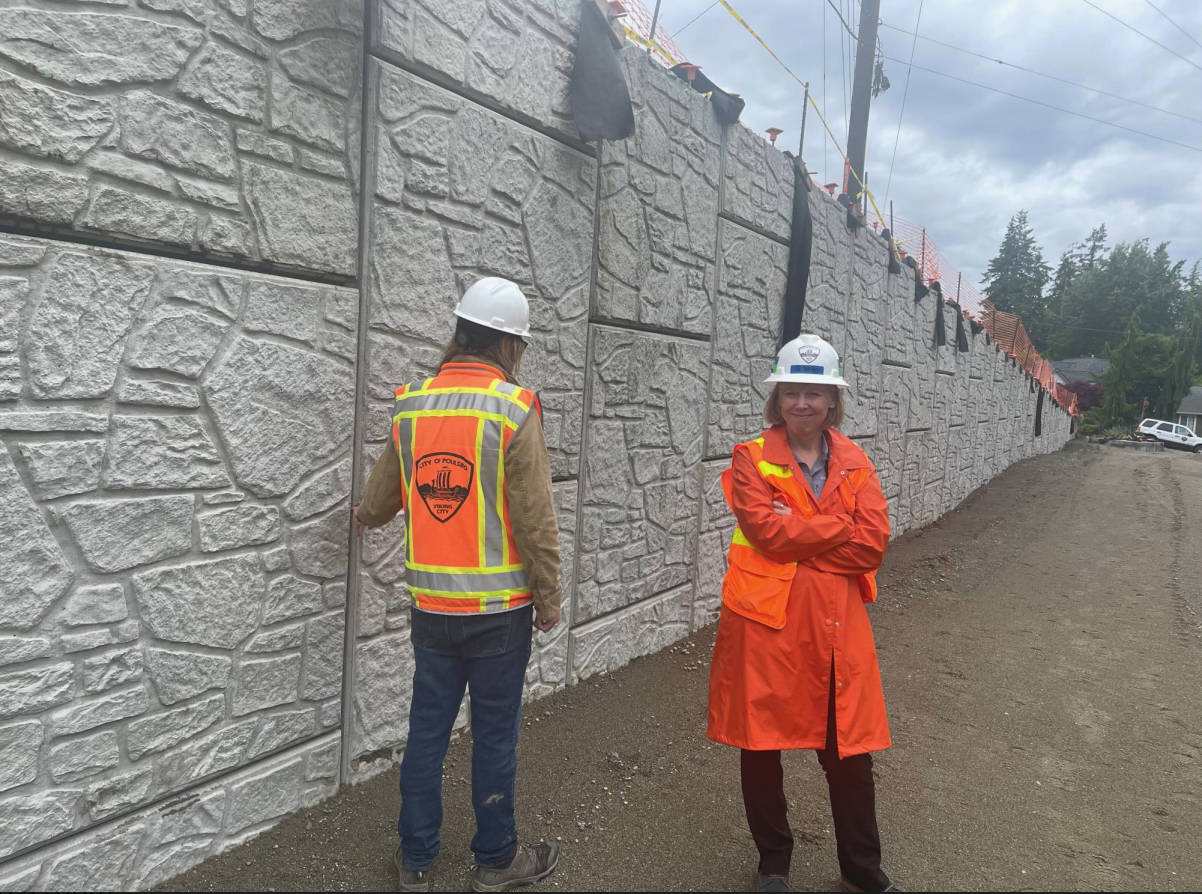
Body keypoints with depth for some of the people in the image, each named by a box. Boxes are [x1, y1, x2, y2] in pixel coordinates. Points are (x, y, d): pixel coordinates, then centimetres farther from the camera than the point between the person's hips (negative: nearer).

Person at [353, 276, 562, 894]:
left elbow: (380, 499, 15)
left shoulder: (411, 405, 2)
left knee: (427, 728, 16)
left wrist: (365, 516, 38)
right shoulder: (513, 410, -14)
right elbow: (535, 519, -15)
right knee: (494, 733, 10)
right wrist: (549, 597, -3)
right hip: (499, 608, -4)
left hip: (431, 605, 5)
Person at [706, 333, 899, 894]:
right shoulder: (751, 458, -3)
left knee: (850, 752, 12)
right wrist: (840, 527, -12)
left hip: (837, 626, 3)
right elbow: (765, 528, -19)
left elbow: (873, 545, -7)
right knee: (760, 747, 11)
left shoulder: (854, 463, 6)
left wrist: (796, 533, -14)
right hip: (765, 621, -2)